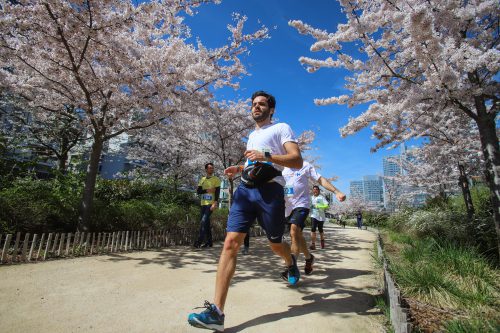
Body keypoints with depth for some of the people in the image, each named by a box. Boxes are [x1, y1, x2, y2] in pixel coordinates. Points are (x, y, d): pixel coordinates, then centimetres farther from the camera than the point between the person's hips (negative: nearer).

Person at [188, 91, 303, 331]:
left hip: (269, 190, -5)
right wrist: (239, 169, 16)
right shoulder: (252, 135, 26)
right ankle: (216, 312, -8)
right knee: (230, 242, -10)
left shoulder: (281, 128, 5)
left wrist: (266, 155, -20)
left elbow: (297, 161, -8)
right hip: (245, 189, 5)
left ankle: (291, 263, 49)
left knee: (275, 244, 12)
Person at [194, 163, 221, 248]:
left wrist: (215, 203, -20)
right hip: (203, 204, 6)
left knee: (203, 221, -15)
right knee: (206, 222, 9)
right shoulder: (202, 179, 12)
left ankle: (199, 241, -9)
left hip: (211, 204, -5)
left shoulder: (216, 179, -1)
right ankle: (209, 242, 18)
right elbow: (198, 191, 3)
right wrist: (207, 190, -12)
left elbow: (217, 192, -10)